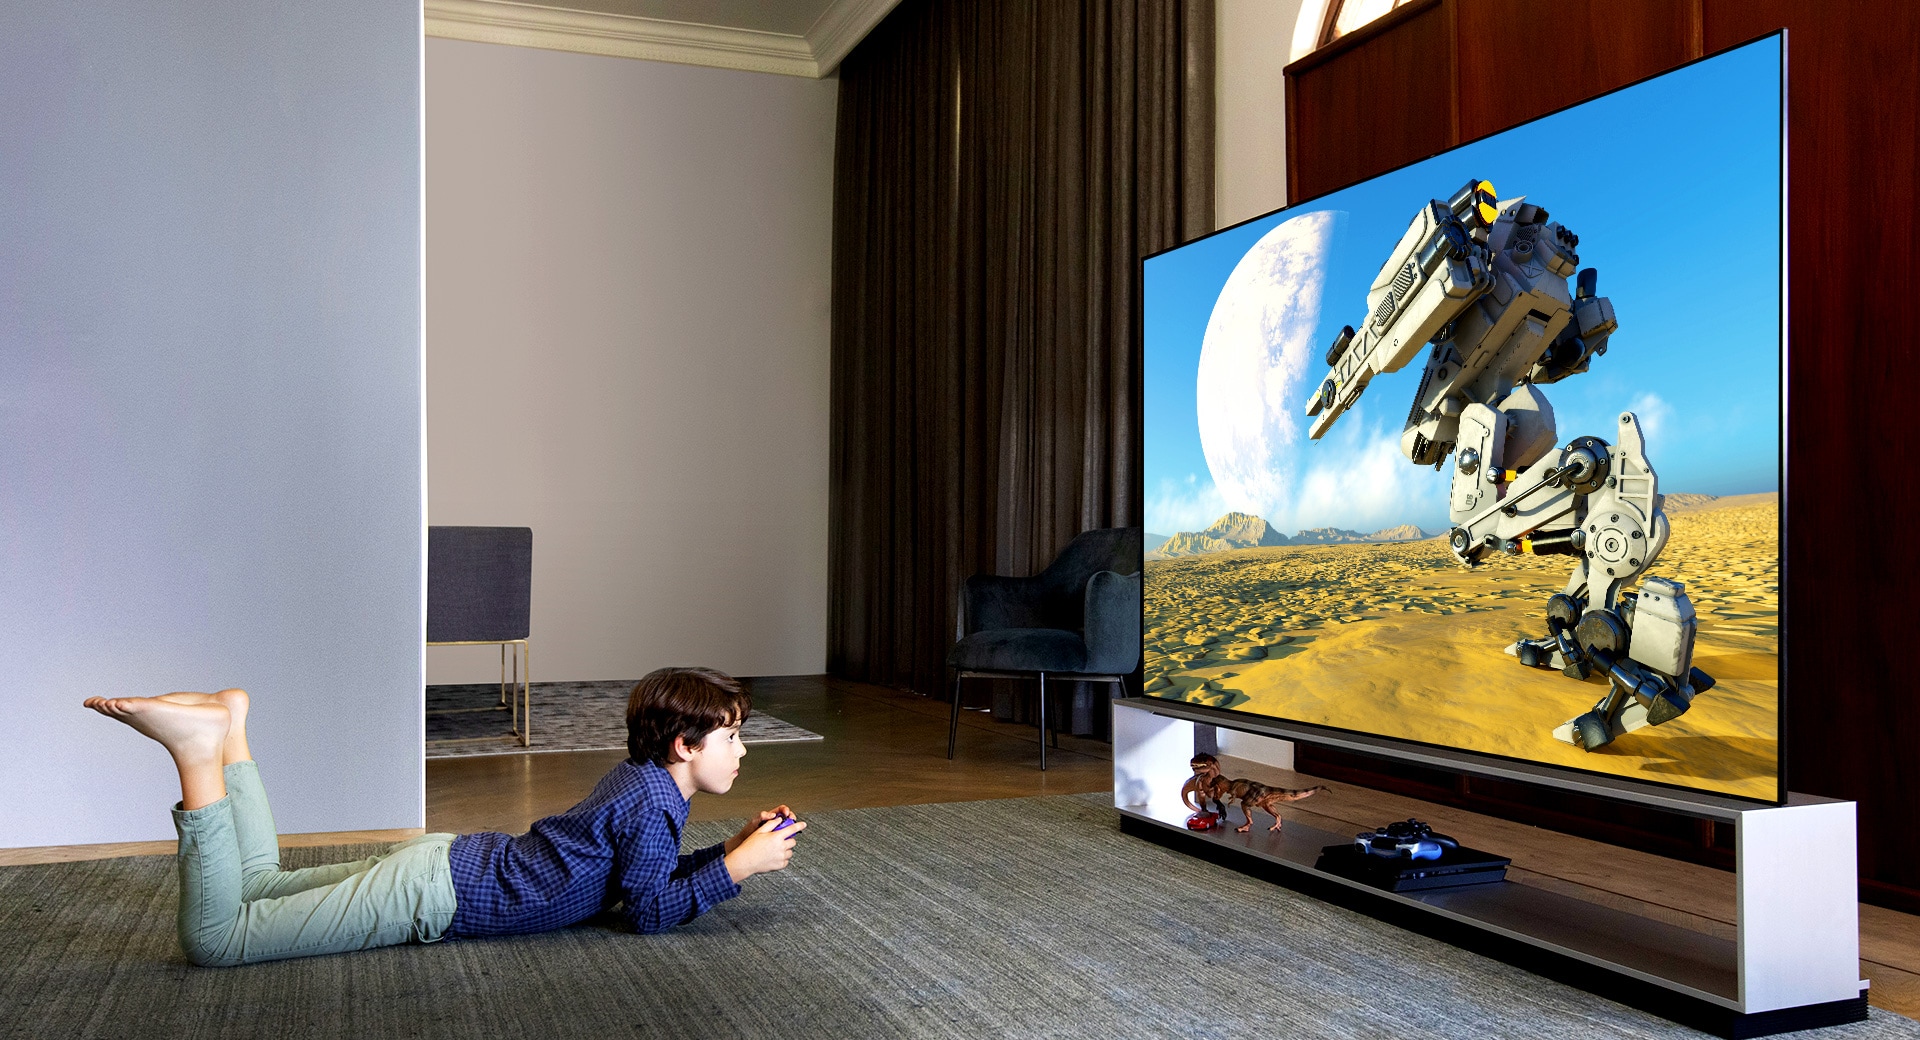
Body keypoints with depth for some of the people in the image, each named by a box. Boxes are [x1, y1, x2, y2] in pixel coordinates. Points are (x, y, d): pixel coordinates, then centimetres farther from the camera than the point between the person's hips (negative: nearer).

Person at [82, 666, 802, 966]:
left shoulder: (642, 778, 9)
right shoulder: (653, 801, -20)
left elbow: (651, 874, 19)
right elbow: (650, 911, -19)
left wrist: (736, 846, 9)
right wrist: (736, 867, -14)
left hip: (446, 863, 9)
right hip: (436, 894, -9)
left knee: (256, 885, 24)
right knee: (213, 937, -10)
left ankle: (227, 726, 17)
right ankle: (201, 748, -11)